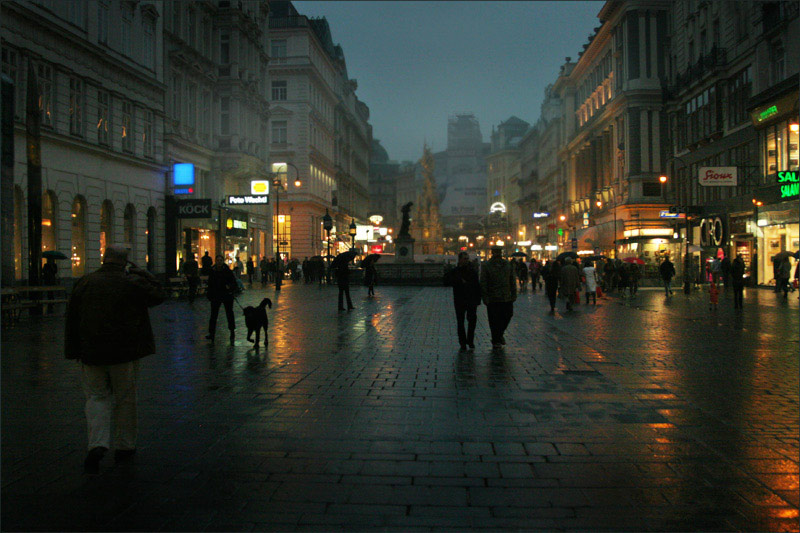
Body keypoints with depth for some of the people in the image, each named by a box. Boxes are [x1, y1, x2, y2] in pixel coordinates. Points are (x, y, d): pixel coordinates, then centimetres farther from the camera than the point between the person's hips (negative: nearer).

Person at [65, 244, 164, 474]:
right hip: (124, 352, -2)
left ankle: (97, 445, -9)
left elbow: (72, 318, 5)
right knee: (125, 398, 12)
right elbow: (157, 295, 8)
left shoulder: (84, 282, 3)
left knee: (97, 397, 10)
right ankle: (124, 446, 20)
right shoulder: (133, 283, -7)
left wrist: (73, 350, 12)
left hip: (91, 352, 2)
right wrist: (138, 271, 11)